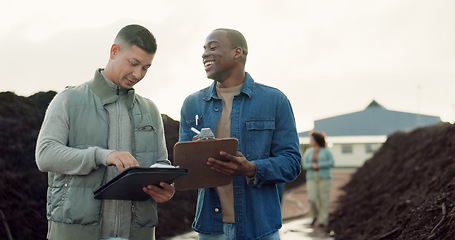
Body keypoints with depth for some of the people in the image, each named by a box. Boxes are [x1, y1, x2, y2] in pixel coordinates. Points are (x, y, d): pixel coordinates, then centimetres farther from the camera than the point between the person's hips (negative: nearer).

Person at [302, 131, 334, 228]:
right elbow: (305, 165, 5)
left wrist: (319, 165, -16)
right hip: (312, 178, 2)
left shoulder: (326, 151, 0)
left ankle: (323, 221, 6)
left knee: (324, 199, -3)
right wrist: (312, 165, -15)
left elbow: (331, 162, -8)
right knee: (312, 199, -11)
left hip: (324, 177, -2)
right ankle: (316, 216, 14)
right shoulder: (308, 152, 9)